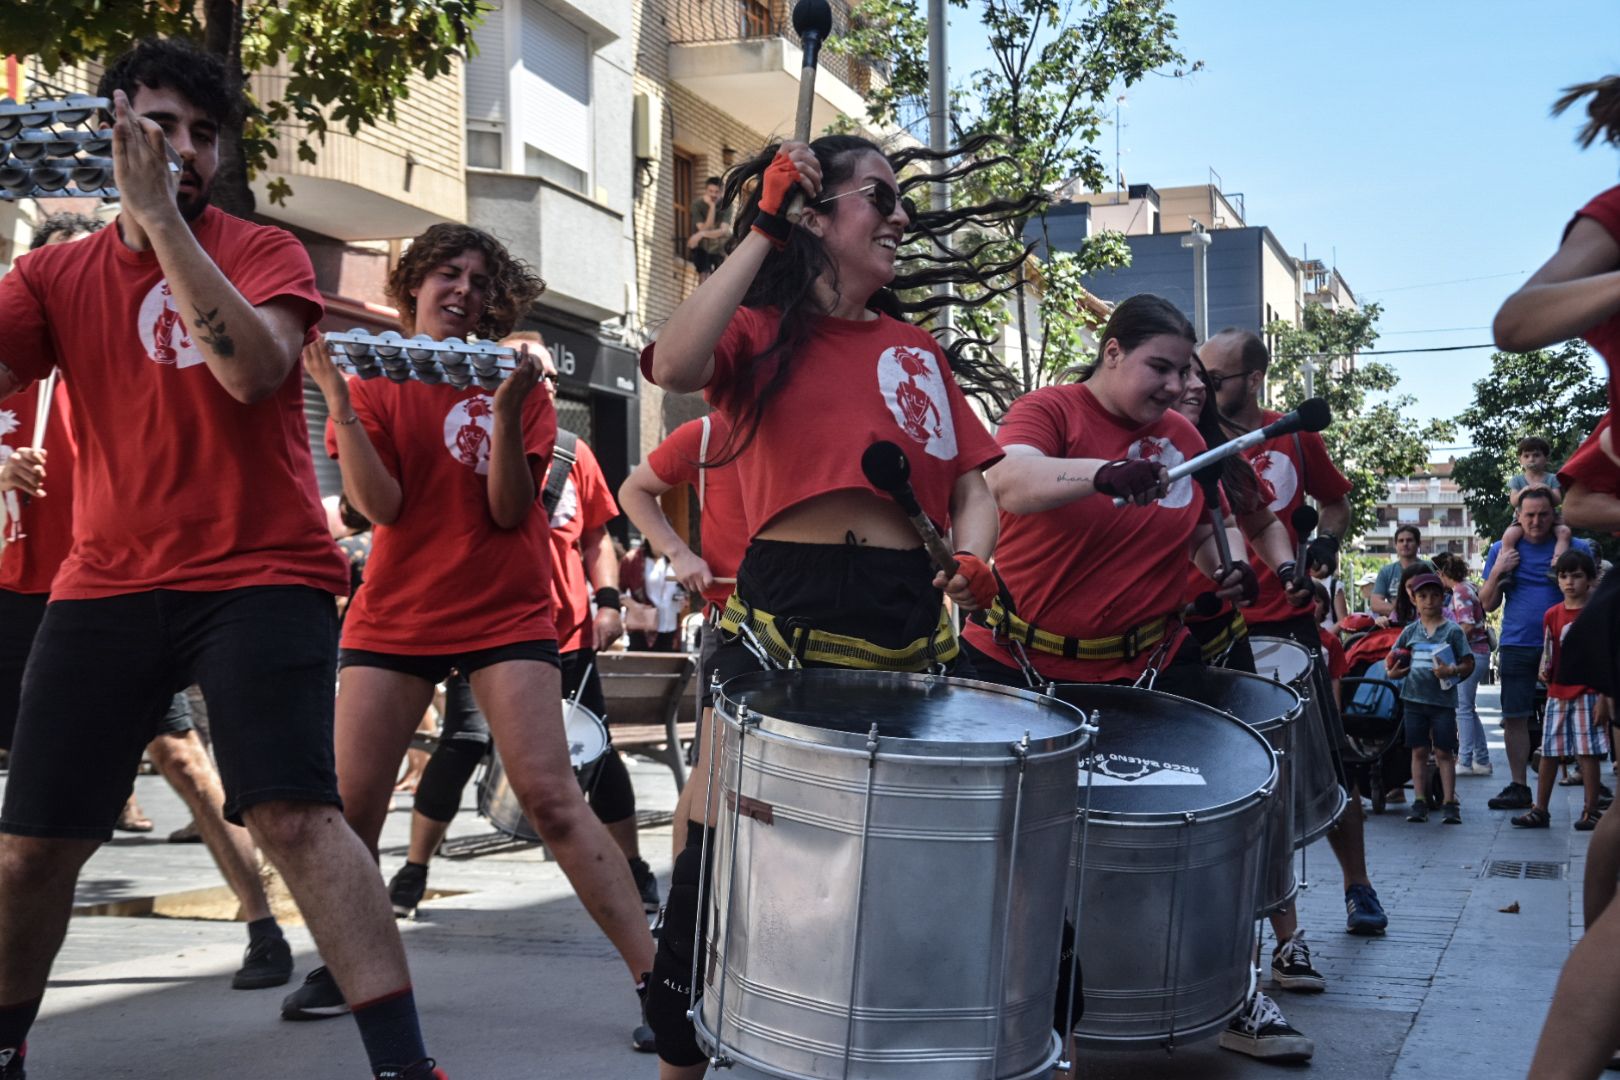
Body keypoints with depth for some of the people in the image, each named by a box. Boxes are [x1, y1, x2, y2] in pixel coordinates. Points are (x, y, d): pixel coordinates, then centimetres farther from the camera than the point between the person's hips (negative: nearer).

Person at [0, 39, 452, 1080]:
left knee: (294, 811, -20)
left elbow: (252, 368, -18)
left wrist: (161, 216, -20)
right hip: (108, 583, 4)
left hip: (262, 574, -3)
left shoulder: (264, 251, 2)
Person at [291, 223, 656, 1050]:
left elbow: (510, 510, -8)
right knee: (350, 805, -1)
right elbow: (380, 505, -9)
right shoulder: (377, 381, 5)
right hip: (393, 614, 2)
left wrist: (504, 412, -21)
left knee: (552, 800, -13)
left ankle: (653, 974, -12)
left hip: (504, 615, -2)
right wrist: (338, 398, -18)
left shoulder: (515, 384, 3)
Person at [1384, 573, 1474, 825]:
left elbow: (1468, 663, -3)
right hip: (1414, 698, 3)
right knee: (1419, 750, 6)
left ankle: (1449, 802, 5)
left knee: (1444, 752, 0)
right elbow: (1391, 657, 16)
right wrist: (1391, 671, -4)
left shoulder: (1453, 631, -2)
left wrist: (1452, 671, -21)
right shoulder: (1411, 631, 8)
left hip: (1443, 699, -3)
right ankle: (1420, 801, 10)